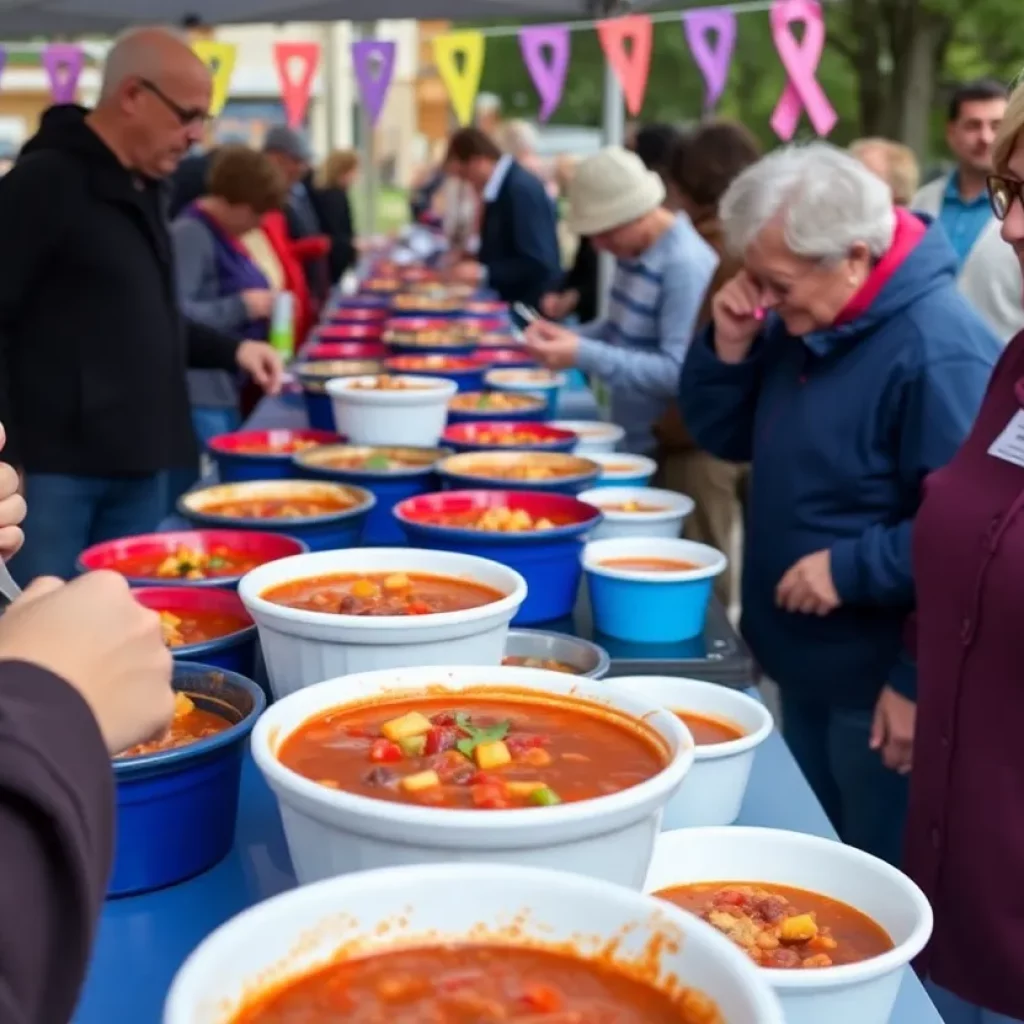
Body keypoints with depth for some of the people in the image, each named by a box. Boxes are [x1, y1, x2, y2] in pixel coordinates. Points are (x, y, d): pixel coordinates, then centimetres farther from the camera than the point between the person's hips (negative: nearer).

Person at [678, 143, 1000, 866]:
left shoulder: (938, 352, -25)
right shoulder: (800, 323, 4)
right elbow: (728, 439, 10)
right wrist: (730, 347, -6)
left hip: (880, 687, -9)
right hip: (806, 666, 9)